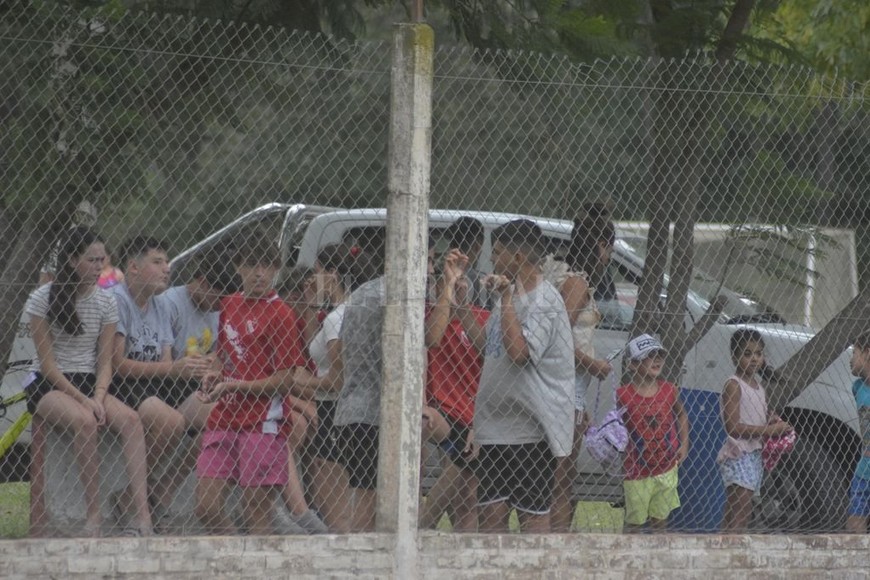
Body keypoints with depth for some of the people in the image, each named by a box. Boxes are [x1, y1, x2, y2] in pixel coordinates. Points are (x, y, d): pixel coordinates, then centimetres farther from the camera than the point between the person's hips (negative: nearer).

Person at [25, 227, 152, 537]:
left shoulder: (105, 303, 6)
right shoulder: (43, 299, -6)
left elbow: (105, 362, 4)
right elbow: (47, 363, -9)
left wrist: (98, 397, -16)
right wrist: (82, 399, -19)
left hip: (89, 384, 4)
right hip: (49, 385, -4)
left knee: (131, 419, -27)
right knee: (85, 421, -36)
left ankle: (142, 515, -37)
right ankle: (94, 513, -32)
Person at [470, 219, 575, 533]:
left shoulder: (545, 301, -13)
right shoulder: (509, 293, 17)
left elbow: (520, 353, -25)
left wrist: (507, 300, -21)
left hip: (531, 428, -9)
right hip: (495, 424, 9)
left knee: (533, 514, -5)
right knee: (491, 511, 7)